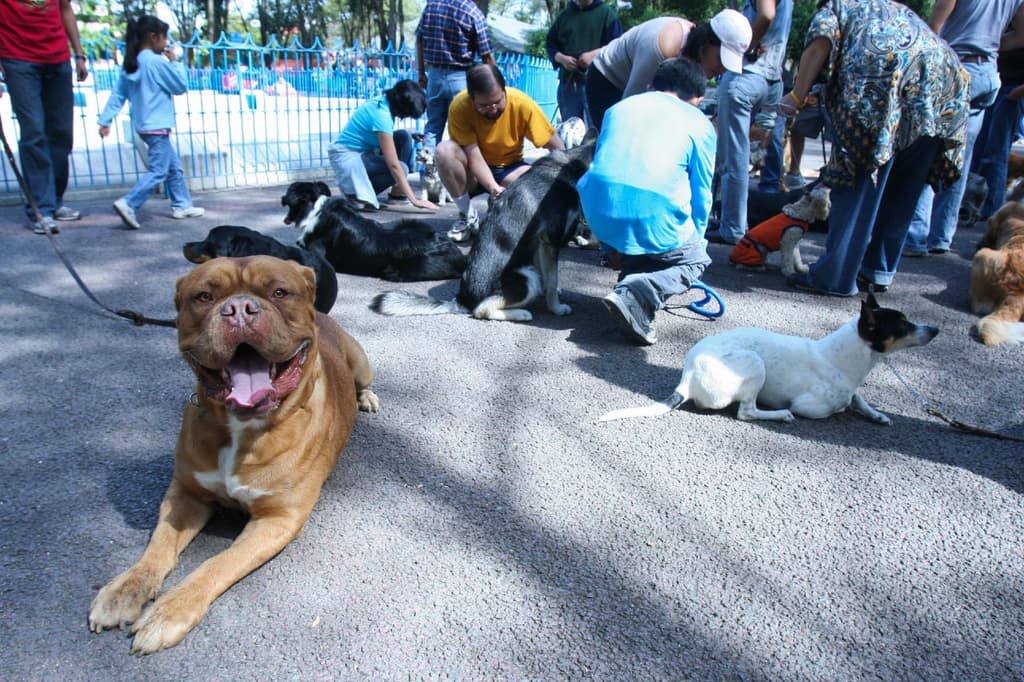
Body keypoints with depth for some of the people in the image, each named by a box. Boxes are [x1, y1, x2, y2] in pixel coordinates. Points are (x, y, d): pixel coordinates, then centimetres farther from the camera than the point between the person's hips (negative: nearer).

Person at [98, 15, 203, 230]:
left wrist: (105, 120, 10)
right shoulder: (157, 61, -13)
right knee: (158, 170, -11)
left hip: (146, 125, 9)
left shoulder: (132, 63, 11)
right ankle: (129, 204, -21)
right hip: (157, 126, -9)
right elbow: (181, 86, -7)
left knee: (174, 166, 17)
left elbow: (118, 94, 9)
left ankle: (182, 205, 23)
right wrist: (175, 62, 4)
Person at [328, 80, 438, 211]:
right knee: (401, 168, -24)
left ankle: (397, 190, -1)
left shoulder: (384, 102, -3)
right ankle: (357, 195, -7)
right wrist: (414, 199, -30)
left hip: (364, 150, 9)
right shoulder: (382, 115, -28)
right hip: (347, 156, -9)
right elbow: (393, 164, -30)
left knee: (404, 137, -5)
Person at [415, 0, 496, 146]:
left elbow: (419, 41, 7)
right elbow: (486, 56, -9)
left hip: (434, 74, 4)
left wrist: (421, 73, 16)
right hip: (460, 77, -4)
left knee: (432, 127, 12)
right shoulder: (473, 12, -12)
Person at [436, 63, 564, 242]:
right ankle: (468, 216, -12)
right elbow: (474, 156, -26)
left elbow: (557, 149, -16)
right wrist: (493, 189, -42)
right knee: (445, 150, -31)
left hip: (509, 169, 0)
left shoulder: (521, 103, -22)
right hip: (473, 173, 0)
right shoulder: (459, 106, -24)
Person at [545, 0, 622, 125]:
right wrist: (562, 58, -3)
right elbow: (550, 43, 18)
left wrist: (595, 54, -17)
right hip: (568, 82, 4)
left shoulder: (606, 12, 6)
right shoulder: (564, 15, 17)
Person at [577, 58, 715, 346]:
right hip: (653, 217, -5)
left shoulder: (620, 107, 23)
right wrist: (695, 240, 34)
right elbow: (701, 196, 15)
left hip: (599, 213, 6)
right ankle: (637, 295, -6)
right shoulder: (699, 123, 12)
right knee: (694, 259, 20)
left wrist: (610, 243, 40)